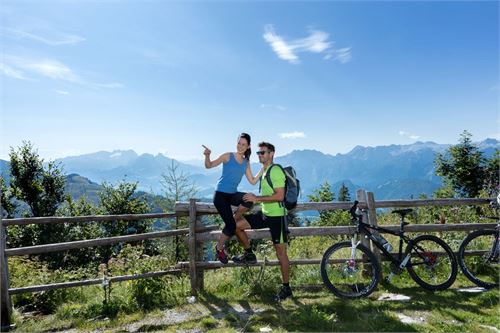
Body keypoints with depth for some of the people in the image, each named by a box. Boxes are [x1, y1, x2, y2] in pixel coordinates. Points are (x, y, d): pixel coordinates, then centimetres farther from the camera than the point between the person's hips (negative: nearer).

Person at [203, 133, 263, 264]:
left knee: (250, 200, -29)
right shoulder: (228, 156, -6)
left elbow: (253, 181, 7)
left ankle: (234, 218, 0)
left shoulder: (246, 162, 7)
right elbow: (209, 166, -10)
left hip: (233, 194, 4)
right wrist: (207, 156, -30)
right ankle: (219, 248, 17)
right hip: (221, 194, -4)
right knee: (231, 226, -11)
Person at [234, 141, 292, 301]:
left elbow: (280, 196, -25)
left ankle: (286, 289, 13)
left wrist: (257, 198, -23)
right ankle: (249, 254, 18)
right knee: (237, 224, 0)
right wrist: (255, 199, 14)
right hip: (265, 213, 9)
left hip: (277, 216, -9)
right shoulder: (264, 171, 13)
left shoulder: (276, 171, -17)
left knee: (280, 251, -1)